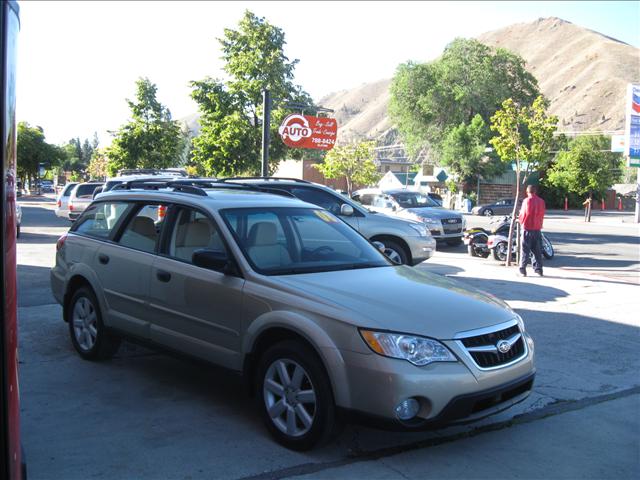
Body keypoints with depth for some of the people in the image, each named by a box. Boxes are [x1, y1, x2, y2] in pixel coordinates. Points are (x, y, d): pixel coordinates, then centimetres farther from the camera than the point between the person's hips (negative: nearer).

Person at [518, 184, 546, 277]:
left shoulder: (526, 201, -11)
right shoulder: (541, 201, 2)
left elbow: (523, 214, -7)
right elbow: (542, 215, 6)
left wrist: (520, 220, 12)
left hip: (527, 228, -4)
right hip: (537, 228, 4)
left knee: (525, 250, 0)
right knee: (537, 250, 12)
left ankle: (523, 270, -2)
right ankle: (538, 269, 13)